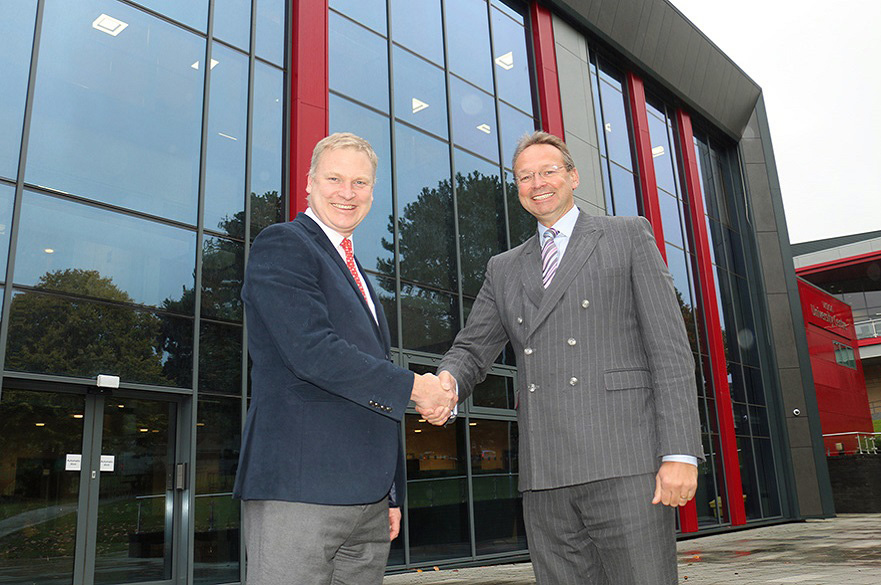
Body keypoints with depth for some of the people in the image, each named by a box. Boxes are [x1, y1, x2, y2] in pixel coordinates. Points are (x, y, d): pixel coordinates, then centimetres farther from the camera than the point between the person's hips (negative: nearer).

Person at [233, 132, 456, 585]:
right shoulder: (281, 245, -3)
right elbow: (312, 351, -17)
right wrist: (412, 386, -9)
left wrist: (392, 494, 20)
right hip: (299, 490, -8)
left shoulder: (356, 275, 23)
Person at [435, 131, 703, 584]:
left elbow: (669, 347, 1)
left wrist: (680, 453, -9)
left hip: (625, 464, -3)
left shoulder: (629, 236, 9)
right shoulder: (504, 269, 21)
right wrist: (448, 381, -10)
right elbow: (471, 349, 16)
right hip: (544, 478, 4)